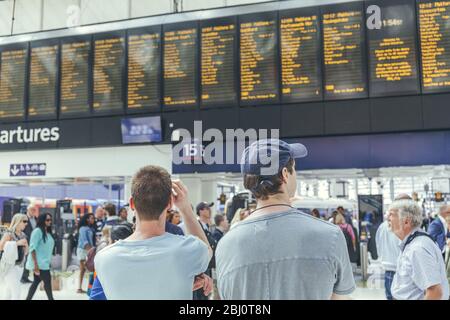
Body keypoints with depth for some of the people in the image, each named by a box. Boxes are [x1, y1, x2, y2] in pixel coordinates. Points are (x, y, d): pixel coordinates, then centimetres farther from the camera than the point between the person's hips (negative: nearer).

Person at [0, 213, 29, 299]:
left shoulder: (23, 235, 11)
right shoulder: (9, 234, -9)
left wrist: (26, 245, -3)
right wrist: (17, 243, -21)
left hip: (20, 265, 7)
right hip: (10, 265, -7)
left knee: (9, 292, 14)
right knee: (16, 293, -11)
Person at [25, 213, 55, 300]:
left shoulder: (47, 232, 12)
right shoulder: (38, 231, -14)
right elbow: (32, 248, -18)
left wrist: (49, 262, 18)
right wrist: (35, 264, -22)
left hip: (44, 263, 8)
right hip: (39, 263, -8)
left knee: (36, 282, 13)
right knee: (47, 281, -4)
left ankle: (28, 298, 21)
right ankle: (51, 298, 4)